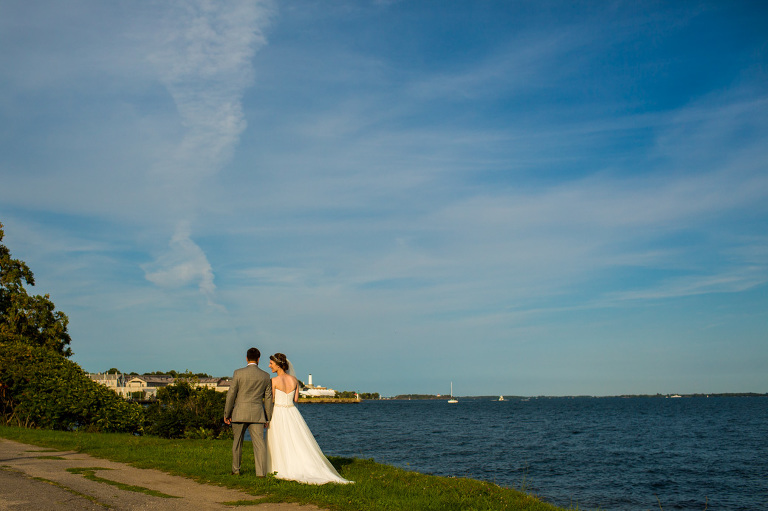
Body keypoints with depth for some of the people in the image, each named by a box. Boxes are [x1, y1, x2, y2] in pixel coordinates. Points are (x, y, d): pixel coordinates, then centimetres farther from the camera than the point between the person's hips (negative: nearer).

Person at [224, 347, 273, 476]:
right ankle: (261, 472, -8)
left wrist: (227, 414, 6)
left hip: (239, 413, -1)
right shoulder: (265, 376, 2)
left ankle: (236, 470, 27)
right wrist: (268, 417, 15)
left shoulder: (238, 373, -5)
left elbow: (231, 394, -3)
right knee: (259, 443, -1)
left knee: (237, 441, 16)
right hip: (257, 414, 1)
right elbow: (268, 398, 7)